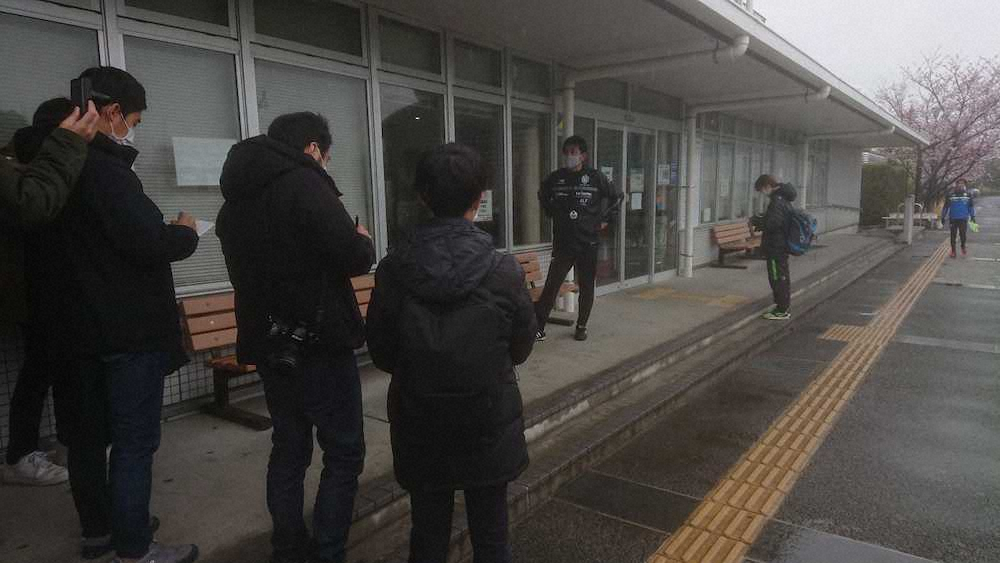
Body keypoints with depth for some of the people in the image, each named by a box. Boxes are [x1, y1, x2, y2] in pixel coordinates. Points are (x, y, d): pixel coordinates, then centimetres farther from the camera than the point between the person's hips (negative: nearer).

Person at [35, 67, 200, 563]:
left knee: (86, 433, 17)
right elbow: (149, 242, -24)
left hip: (71, 326, 9)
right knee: (134, 442, -1)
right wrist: (186, 232, -4)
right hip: (127, 331, -9)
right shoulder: (102, 169, -18)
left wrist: (166, 231, 10)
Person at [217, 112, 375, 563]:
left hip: (268, 343, 8)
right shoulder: (303, 183, -13)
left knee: (289, 449, 16)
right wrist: (364, 241, 3)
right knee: (344, 452, 3)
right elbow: (353, 258, -20)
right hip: (318, 343, -8)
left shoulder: (235, 198, 13)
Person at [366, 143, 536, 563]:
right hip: (489, 422, -1)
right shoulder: (504, 271, -16)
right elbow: (521, 349, -2)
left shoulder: (393, 269, -12)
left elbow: (382, 354, -2)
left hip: (420, 425, 1)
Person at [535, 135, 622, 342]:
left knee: (586, 287, 8)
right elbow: (543, 195, 23)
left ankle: (581, 326, 22)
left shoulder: (595, 177, -3)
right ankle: (538, 326, -2)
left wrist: (604, 219, 6)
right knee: (551, 285, -6)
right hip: (562, 243, 0)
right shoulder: (556, 177, 2)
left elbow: (618, 195, 9)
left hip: (588, 243, 0)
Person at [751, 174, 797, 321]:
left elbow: (772, 223, -27)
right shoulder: (784, 198, 13)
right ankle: (784, 306, 27)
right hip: (782, 244, 10)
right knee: (783, 277, 17)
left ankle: (782, 310, 3)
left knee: (778, 278, -3)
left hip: (776, 247, -10)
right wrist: (760, 220, 10)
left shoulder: (777, 201, -19)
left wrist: (757, 221, -11)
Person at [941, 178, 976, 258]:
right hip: (953, 219, 0)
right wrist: (943, 217, 8)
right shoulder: (951, 195, 0)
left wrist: (973, 216, 9)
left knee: (963, 235, 1)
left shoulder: (968, 196, 4)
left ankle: (963, 247, 27)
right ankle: (953, 251, 14)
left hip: (963, 219, 0)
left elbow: (972, 206, 12)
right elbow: (946, 207, 7)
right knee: (953, 236, 4)